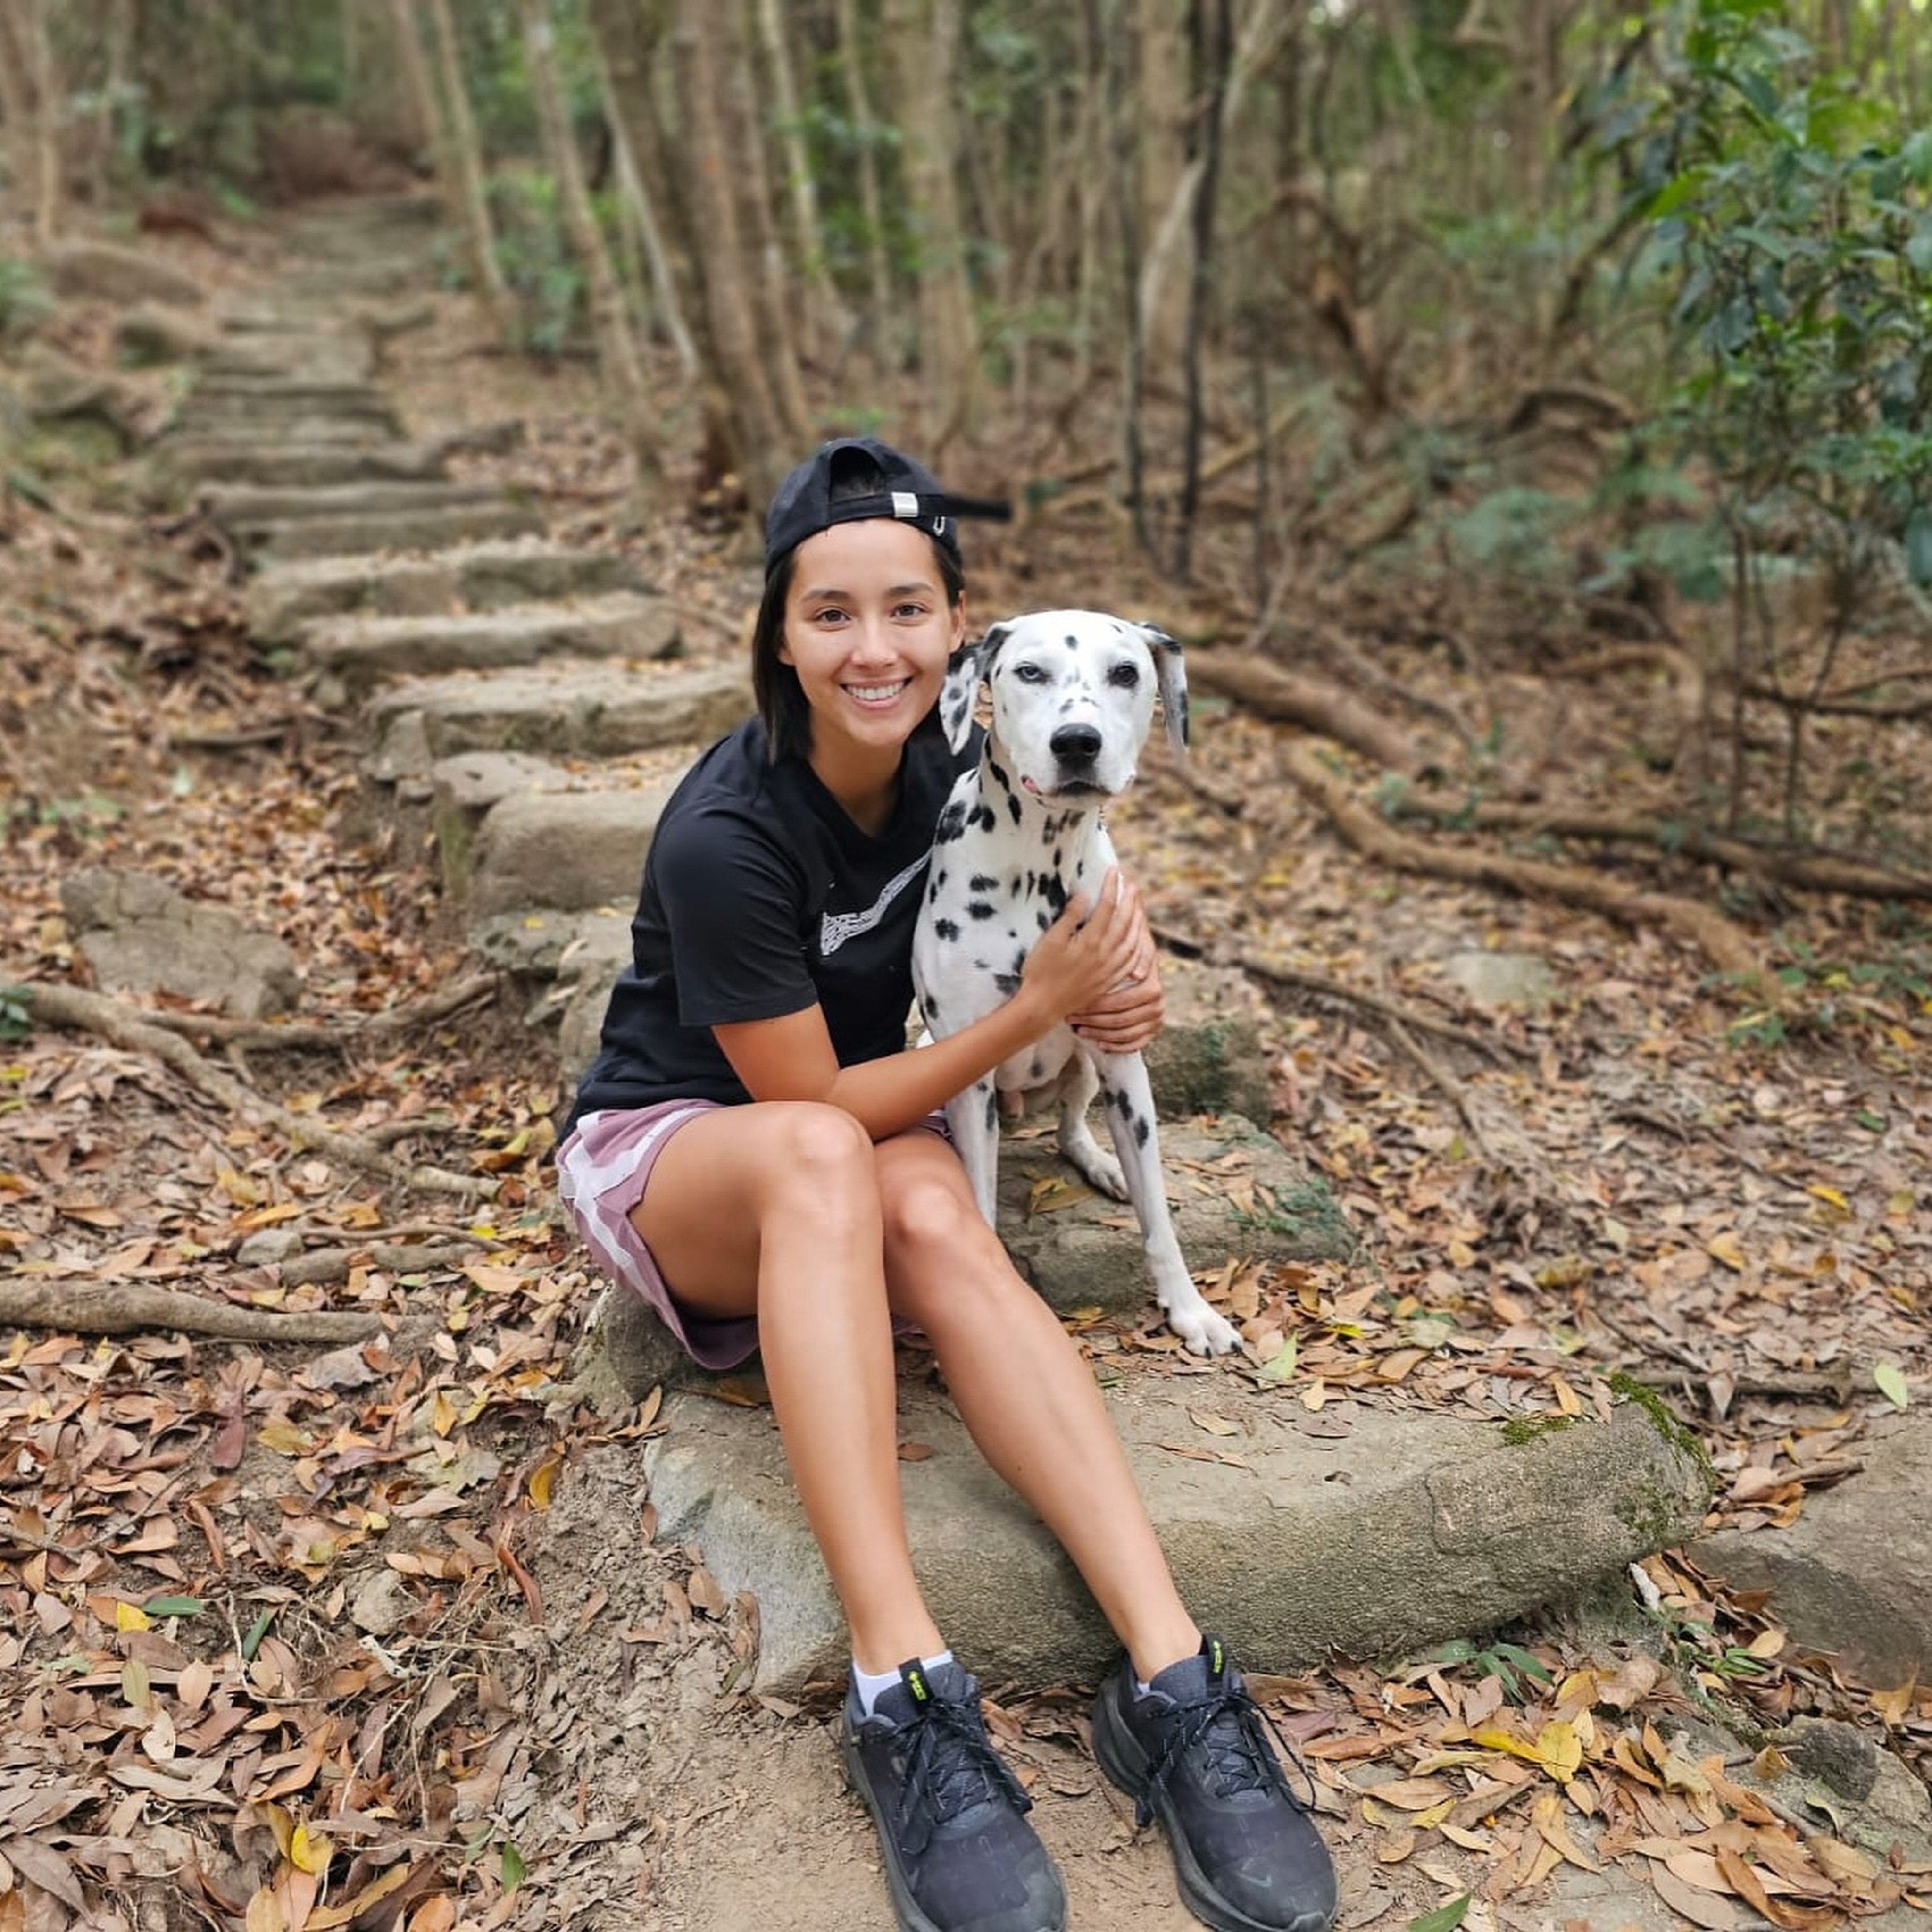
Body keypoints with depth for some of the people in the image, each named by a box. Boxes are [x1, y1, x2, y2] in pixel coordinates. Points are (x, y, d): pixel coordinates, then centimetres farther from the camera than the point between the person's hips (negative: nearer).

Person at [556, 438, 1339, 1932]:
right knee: (825, 1158, -39)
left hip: (878, 1135, 4)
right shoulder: (725, 835, -25)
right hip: (671, 1149, -4)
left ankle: (1172, 1679, -41)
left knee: (934, 1214, -33)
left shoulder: (949, 771, -8)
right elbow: (814, 1107, -21)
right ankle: (903, 1690, -43)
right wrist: (1037, 1011, -23)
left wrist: (1114, 977, -13)